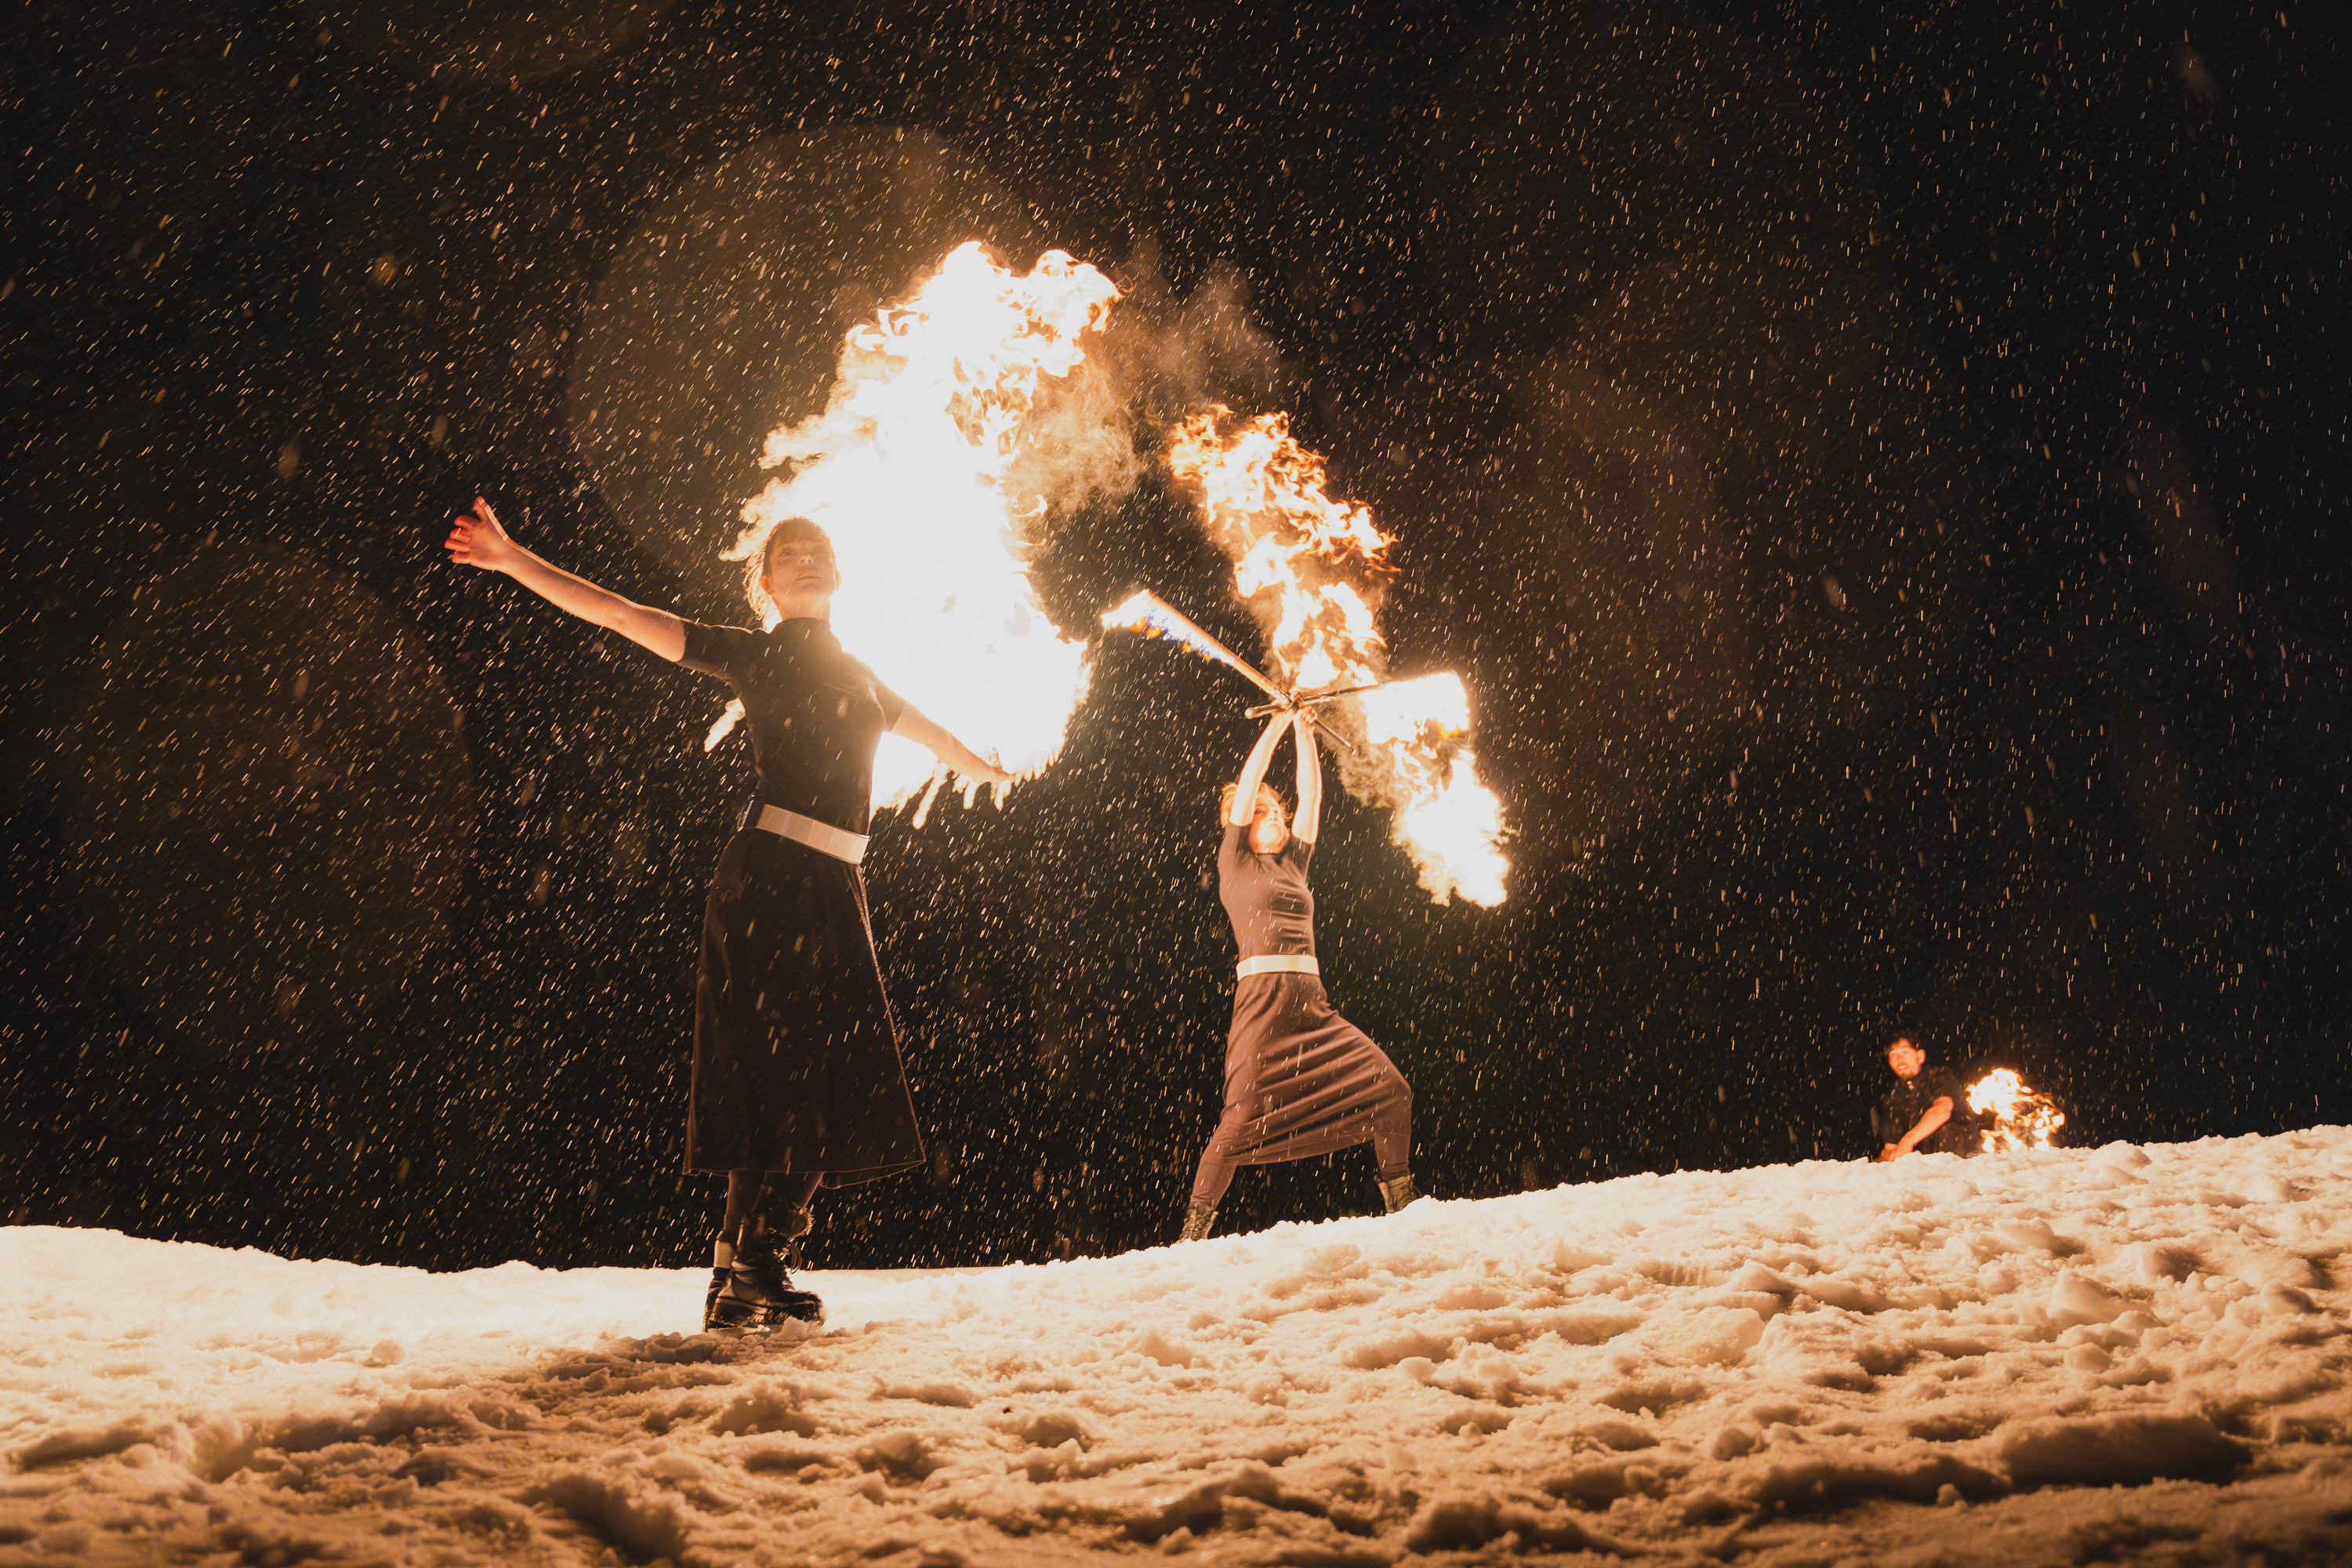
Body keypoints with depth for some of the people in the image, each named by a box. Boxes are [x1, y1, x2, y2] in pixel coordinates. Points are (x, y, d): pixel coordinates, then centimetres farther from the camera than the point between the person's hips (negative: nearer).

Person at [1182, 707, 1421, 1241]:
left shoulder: (1293, 865, 23)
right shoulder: (1234, 863, 9)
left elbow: (1311, 796, 23)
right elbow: (1248, 784, 5)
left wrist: (1305, 735, 22)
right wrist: (1279, 725, 11)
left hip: (1312, 1003, 6)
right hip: (1263, 1000, -6)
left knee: (1389, 1087, -4)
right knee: (1243, 1118, -14)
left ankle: (1400, 1201, 5)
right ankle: (1193, 1232, -4)